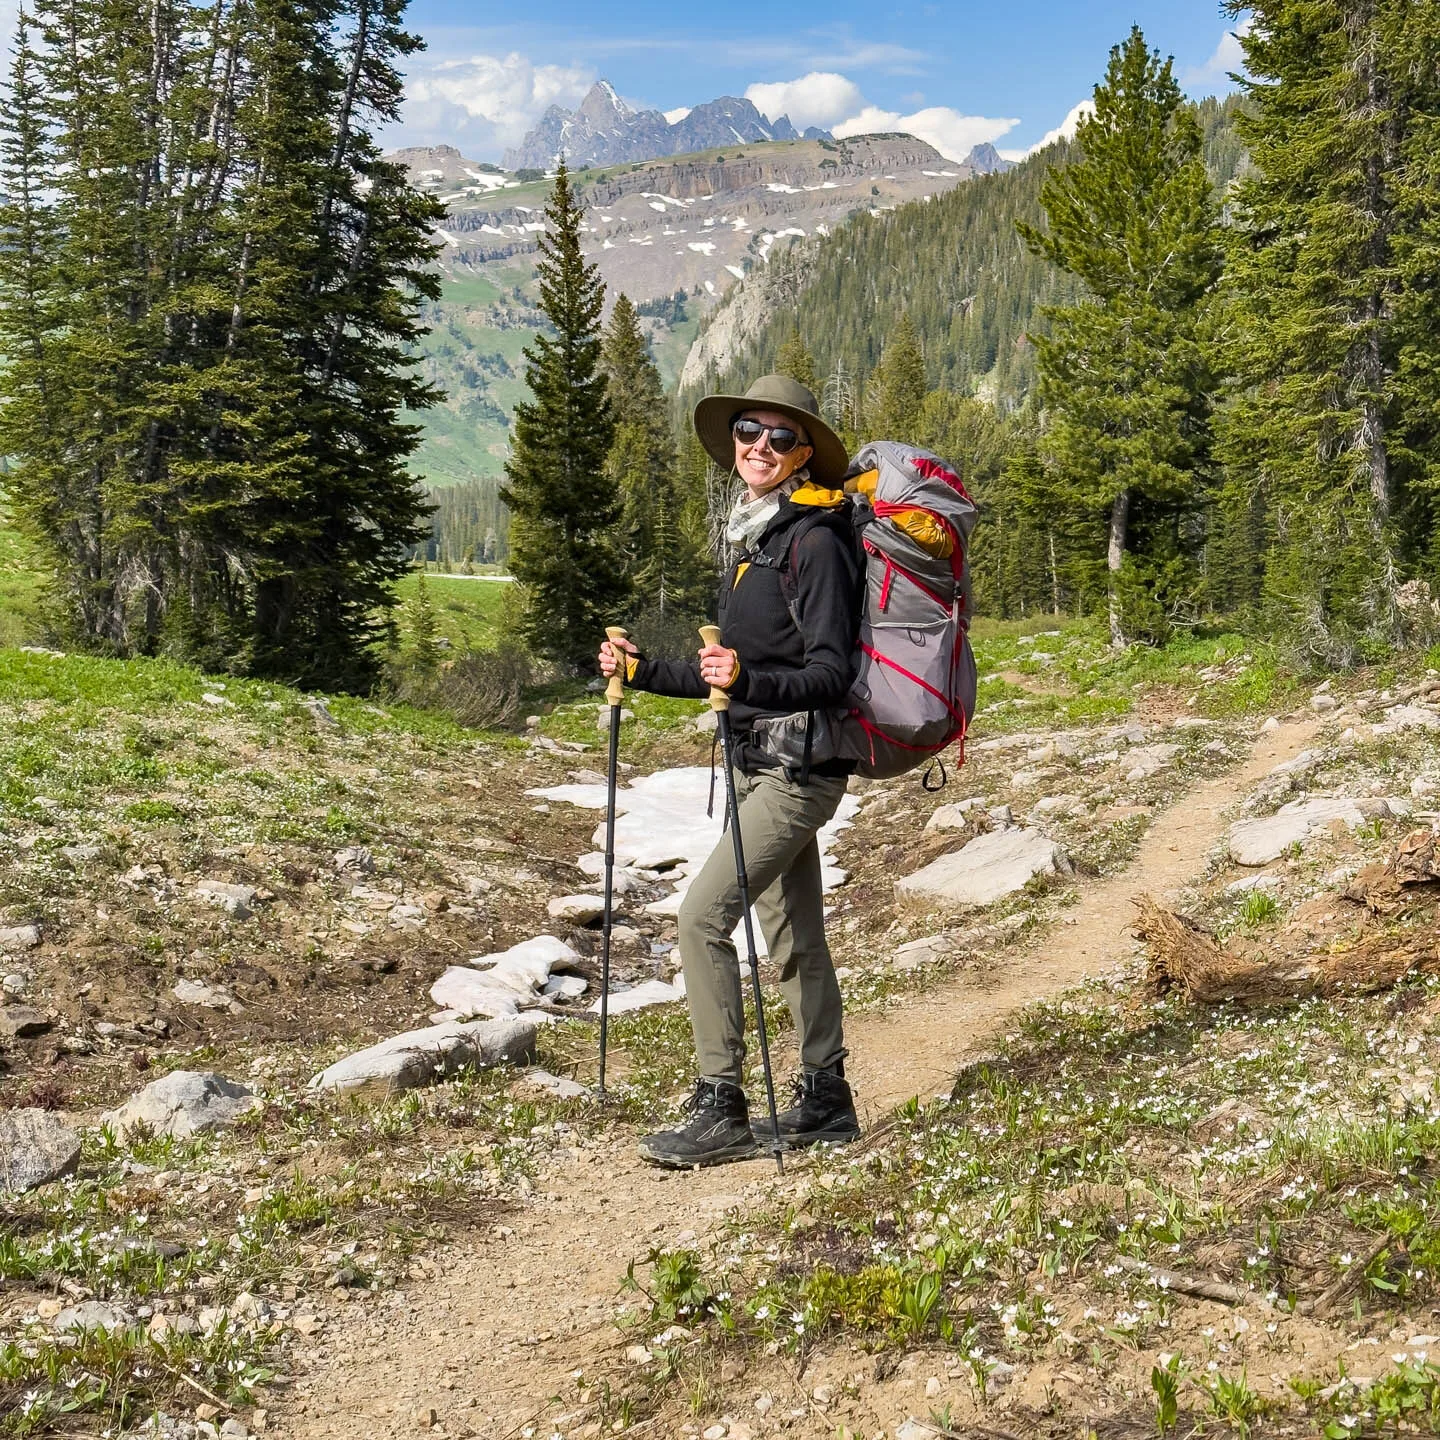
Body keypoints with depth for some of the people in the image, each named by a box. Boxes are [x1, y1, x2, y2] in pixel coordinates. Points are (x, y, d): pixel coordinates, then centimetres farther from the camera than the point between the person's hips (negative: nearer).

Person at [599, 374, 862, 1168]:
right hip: (758, 762, 10)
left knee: (703, 913, -15)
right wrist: (641, 671, 18)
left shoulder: (816, 540, -13)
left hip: (800, 766, -10)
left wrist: (749, 679, -33)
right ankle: (825, 1100, 26)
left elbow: (831, 672, -18)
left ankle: (720, 1109, -7)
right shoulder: (754, 537, 15)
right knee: (793, 936, 14)